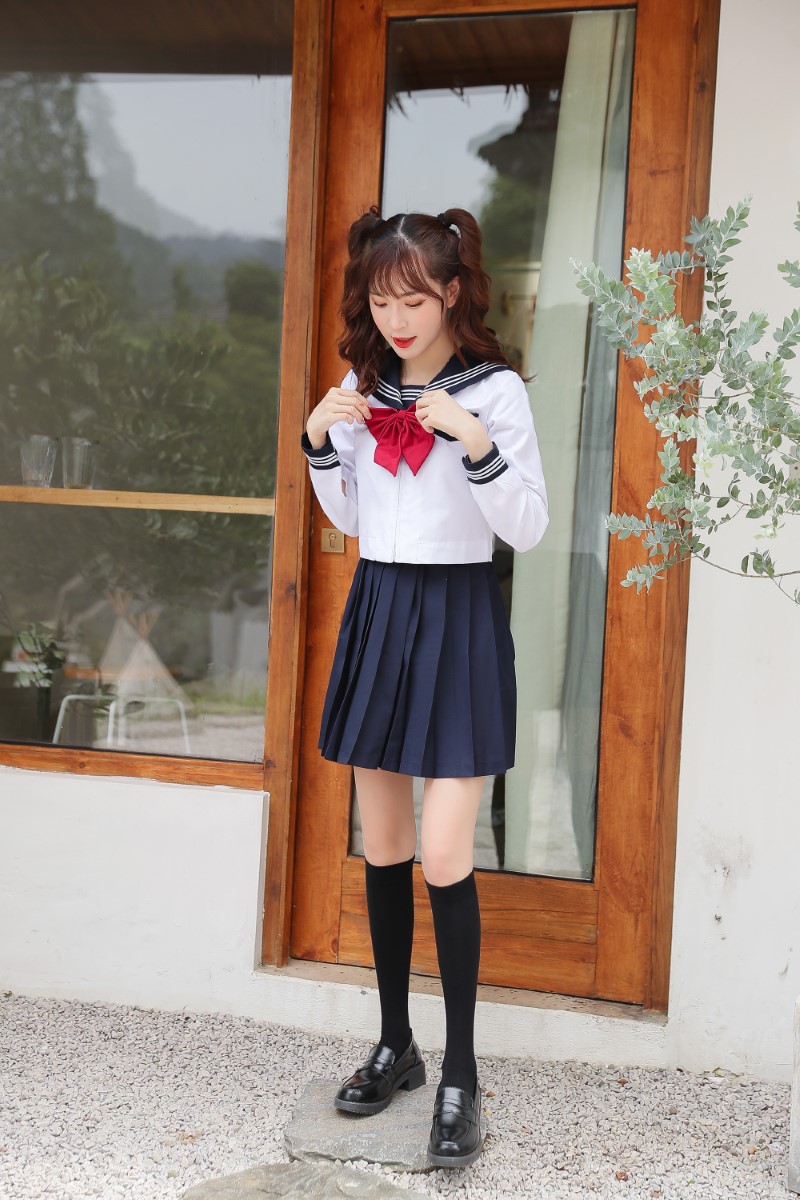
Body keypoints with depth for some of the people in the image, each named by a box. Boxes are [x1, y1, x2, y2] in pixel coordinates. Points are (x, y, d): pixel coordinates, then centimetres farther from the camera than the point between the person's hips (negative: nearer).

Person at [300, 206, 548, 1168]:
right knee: (382, 851, 11)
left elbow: (528, 529, -9)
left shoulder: (496, 390, -7)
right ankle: (395, 1047, 26)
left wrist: (476, 444, -22)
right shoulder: (362, 390, 9)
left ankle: (460, 1076, 8)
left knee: (444, 857, -8)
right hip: (376, 612, 5)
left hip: (455, 620, -5)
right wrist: (320, 440, 1)